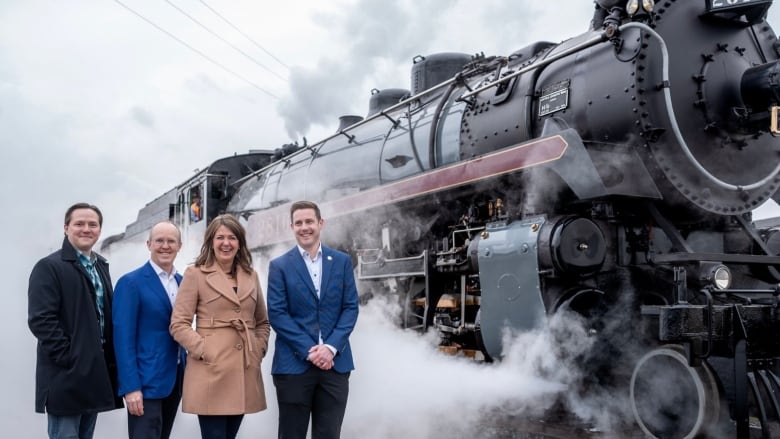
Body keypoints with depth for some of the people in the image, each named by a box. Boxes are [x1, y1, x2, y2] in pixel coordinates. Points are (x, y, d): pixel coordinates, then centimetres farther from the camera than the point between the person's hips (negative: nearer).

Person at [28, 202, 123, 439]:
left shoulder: (101, 266, 15)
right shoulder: (49, 267, -9)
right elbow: (40, 320, -17)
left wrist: (110, 359, 7)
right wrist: (68, 358, -19)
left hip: (96, 372, 7)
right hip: (66, 375, -7)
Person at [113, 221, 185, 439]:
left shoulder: (183, 282, 11)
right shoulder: (131, 282, -9)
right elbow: (123, 338, -13)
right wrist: (131, 386, -19)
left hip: (176, 379, 7)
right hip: (146, 381, -6)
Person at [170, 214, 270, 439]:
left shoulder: (251, 276, 13)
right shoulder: (195, 274, -1)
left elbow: (263, 322, 21)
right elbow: (178, 324, -5)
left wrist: (259, 350, 6)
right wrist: (205, 351, -13)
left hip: (245, 371, 5)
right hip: (211, 371, -5)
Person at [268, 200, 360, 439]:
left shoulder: (342, 261, 8)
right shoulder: (279, 265, 2)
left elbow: (351, 308, 3)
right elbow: (276, 313, -5)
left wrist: (331, 347, -11)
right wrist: (309, 350, -13)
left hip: (335, 363, 2)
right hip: (294, 364, -1)